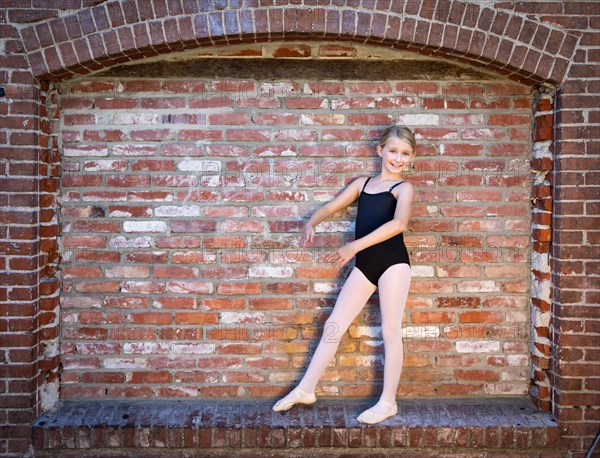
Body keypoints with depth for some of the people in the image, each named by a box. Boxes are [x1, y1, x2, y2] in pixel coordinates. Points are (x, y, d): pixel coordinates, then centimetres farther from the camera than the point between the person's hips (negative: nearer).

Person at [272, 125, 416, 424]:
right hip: (365, 265, 5)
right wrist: (311, 224, -7)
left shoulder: (403, 188, -3)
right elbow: (331, 207, 17)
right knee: (333, 326, 7)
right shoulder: (362, 183, 14)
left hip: (393, 262, -5)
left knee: (390, 332, 3)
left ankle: (388, 402, 14)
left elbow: (399, 223, -22)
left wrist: (354, 246, -28)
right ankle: (305, 389, 18)